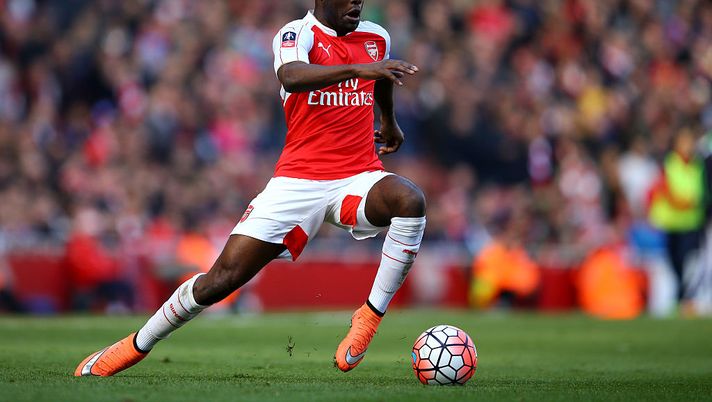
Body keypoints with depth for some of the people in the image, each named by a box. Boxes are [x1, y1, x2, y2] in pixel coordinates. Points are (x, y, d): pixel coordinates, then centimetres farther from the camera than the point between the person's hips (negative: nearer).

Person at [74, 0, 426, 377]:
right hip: (297, 182, -3)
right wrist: (358, 68, -45)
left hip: (358, 179, 3)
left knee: (411, 201, -31)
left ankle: (370, 316, -18)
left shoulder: (377, 38, 9)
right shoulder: (297, 34, -7)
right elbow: (291, 77, -33)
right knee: (224, 277, -5)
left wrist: (389, 120, 50)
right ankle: (137, 345, 16)